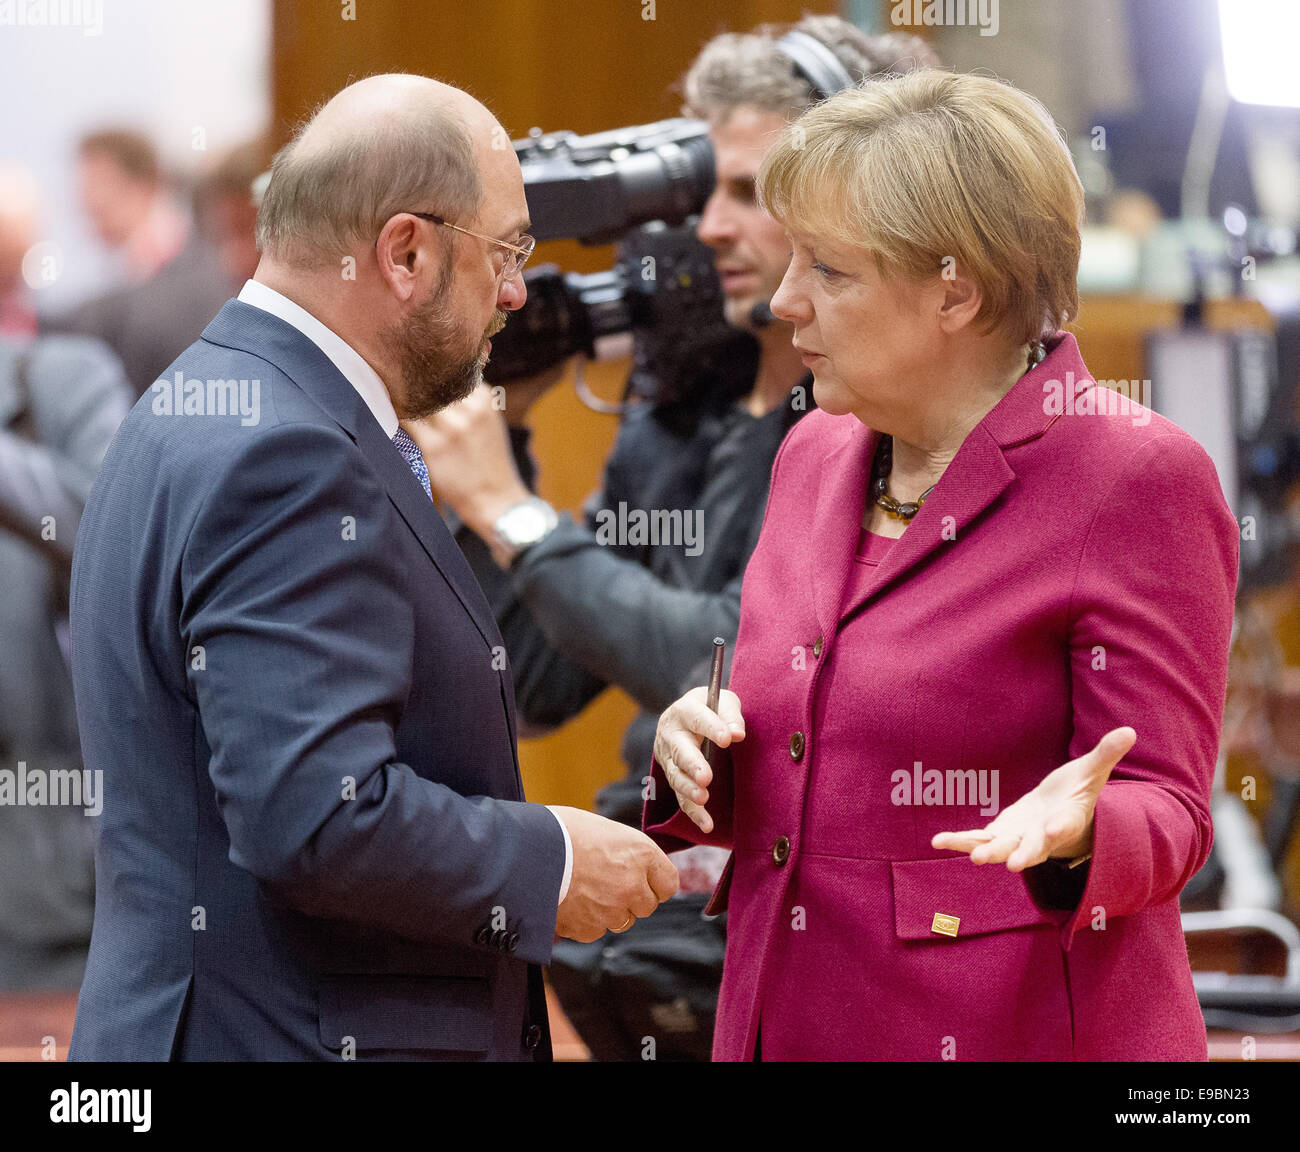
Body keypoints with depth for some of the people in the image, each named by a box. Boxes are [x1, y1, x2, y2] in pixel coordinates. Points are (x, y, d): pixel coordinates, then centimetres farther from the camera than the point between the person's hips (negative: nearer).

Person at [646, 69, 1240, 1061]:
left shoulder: (1136, 479, -12)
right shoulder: (817, 457, 9)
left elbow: (1166, 816, -10)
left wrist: (1072, 828, -30)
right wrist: (699, 754, -2)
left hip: (1018, 1033, -6)